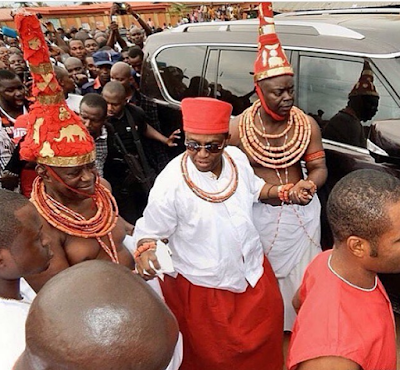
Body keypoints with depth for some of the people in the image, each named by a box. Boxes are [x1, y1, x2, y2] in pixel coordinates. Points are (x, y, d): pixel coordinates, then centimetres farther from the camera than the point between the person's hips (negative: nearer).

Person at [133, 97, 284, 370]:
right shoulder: (171, 182, -27)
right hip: (203, 287, -5)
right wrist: (146, 253, -35)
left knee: (265, 341, 26)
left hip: (254, 271, 6)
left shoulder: (238, 158, -11)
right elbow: (149, 232, -14)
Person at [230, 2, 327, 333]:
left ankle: (299, 322, 43)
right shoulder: (238, 127, -13)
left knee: (299, 273, 19)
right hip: (258, 213, -1)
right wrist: (275, 191, -19)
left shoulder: (307, 125, -9)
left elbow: (319, 168, -4)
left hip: (301, 213, 2)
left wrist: (307, 184, -26)